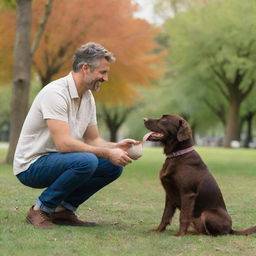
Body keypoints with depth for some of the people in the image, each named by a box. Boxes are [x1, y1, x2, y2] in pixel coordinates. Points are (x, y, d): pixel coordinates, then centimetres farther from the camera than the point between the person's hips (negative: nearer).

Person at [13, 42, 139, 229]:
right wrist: (107, 153, -27)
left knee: (114, 166, -2)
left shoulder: (88, 97, 7)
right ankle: (40, 210, -14)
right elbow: (63, 143, -29)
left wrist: (116, 146, -9)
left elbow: (93, 140, 11)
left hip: (58, 160, 9)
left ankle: (63, 209, 5)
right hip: (31, 165, -9)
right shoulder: (56, 93, -22)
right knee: (86, 161, -33)